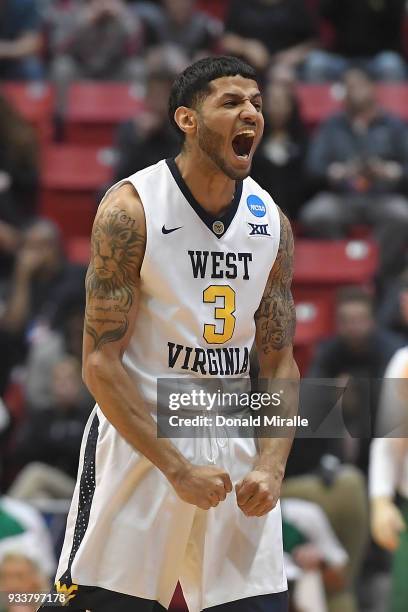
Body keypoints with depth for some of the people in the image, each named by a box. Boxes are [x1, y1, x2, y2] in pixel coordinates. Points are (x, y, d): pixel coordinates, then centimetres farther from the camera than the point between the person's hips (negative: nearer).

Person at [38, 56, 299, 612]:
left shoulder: (271, 222, 5)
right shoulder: (131, 210, -11)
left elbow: (280, 361, 11)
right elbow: (100, 363, -12)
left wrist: (271, 465, -6)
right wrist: (177, 467, -17)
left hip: (235, 447, 4)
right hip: (138, 442, -4)